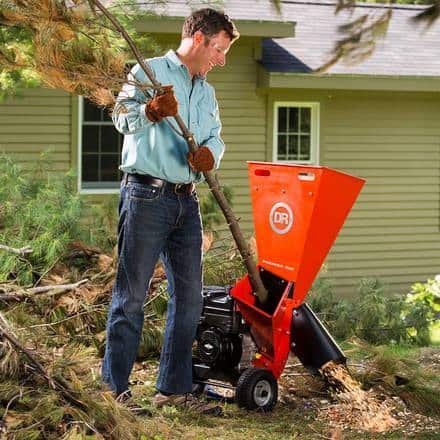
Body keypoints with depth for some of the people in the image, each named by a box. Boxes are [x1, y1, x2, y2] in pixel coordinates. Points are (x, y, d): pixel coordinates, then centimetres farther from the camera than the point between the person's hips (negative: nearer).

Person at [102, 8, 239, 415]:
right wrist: (151, 111, -37)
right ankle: (115, 387, 0)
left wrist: (210, 152, -9)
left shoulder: (207, 93, 21)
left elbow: (215, 136, 16)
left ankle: (174, 388, 15)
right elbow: (123, 117, -16)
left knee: (189, 296, 8)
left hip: (187, 202, 8)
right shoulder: (149, 73, -3)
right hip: (147, 195, -8)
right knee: (132, 293, -5)